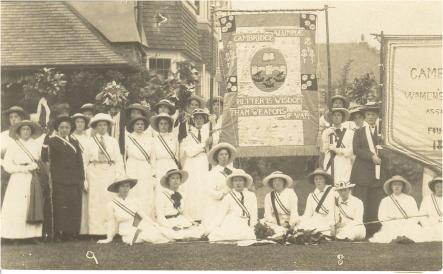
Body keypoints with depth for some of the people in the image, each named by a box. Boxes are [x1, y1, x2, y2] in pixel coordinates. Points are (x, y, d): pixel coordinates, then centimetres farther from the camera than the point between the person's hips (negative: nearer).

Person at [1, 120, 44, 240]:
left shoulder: (37, 145, 12)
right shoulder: (13, 145, 6)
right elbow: (7, 165, 0)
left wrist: (35, 166, -5)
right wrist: (22, 168, -9)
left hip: (34, 181, 2)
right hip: (18, 181, -2)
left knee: (34, 207, -6)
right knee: (17, 208, -9)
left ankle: (34, 234, -5)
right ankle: (15, 236, -8)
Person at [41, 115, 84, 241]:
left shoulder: (74, 142, 17)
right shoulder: (52, 141, 5)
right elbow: (45, 157, -8)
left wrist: (81, 179, 9)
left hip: (74, 180, 4)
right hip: (59, 180, -4)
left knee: (74, 206, 0)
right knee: (60, 206, -8)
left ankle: (72, 233, 5)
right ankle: (61, 232, -4)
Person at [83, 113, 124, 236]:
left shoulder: (113, 141, 11)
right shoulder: (90, 142, 9)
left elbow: (119, 160, 8)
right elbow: (85, 160, 7)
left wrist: (119, 176, -2)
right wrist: (84, 178, 1)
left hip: (110, 174, 1)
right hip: (94, 174, -1)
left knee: (109, 201, -4)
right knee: (95, 203, -3)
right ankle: (95, 232, 0)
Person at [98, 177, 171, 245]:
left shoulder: (134, 202, 4)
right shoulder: (111, 205, -5)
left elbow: (143, 215, 9)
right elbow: (111, 222, 3)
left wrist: (156, 225, 1)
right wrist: (109, 238, 10)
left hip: (139, 227, 5)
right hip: (127, 233, -4)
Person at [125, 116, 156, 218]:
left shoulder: (148, 140, 12)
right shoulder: (128, 139, 4)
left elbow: (152, 159, 15)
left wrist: (153, 177, 10)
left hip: (146, 174, 3)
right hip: (132, 172, -3)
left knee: (147, 200, -4)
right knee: (133, 200, -8)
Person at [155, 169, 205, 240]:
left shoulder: (179, 195, 14)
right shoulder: (161, 194, -9)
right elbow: (160, 218, -12)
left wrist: (191, 222, 5)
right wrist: (173, 227, -23)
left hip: (180, 222, 7)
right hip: (167, 224, -7)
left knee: (200, 229, -14)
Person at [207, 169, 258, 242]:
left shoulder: (251, 196, 12)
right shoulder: (228, 197, 6)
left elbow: (253, 215, 13)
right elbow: (220, 214, 4)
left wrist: (251, 228, 0)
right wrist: (210, 229, -3)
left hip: (245, 228, 2)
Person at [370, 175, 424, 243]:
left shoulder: (410, 199, 15)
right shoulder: (385, 201, 15)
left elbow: (415, 217, 9)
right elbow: (382, 218, 8)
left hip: (408, 227, 1)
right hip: (391, 227, -1)